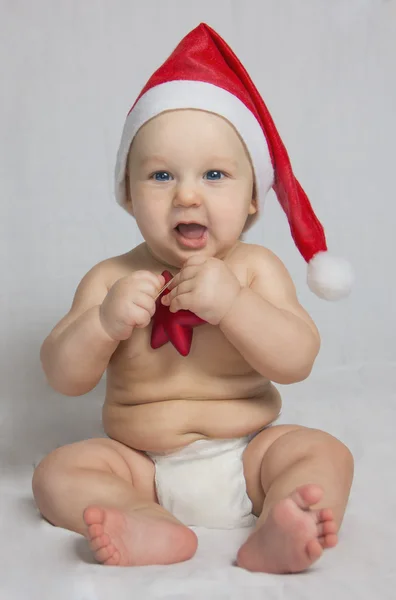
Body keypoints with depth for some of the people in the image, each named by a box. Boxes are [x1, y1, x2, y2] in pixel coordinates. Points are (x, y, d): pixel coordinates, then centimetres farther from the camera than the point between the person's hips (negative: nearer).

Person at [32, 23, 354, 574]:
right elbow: (63, 378, -7)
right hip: (143, 466, 1)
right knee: (57, 472, -18)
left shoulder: (255, 268, -5)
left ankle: (273, 536, -45)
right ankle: (151, 524, -39)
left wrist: (232, 304, -28)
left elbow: (299, 362, -14)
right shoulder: (111, 279, -4)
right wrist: (105, 322, -26)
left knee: (325, 453, -21)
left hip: (247, 456, 0)